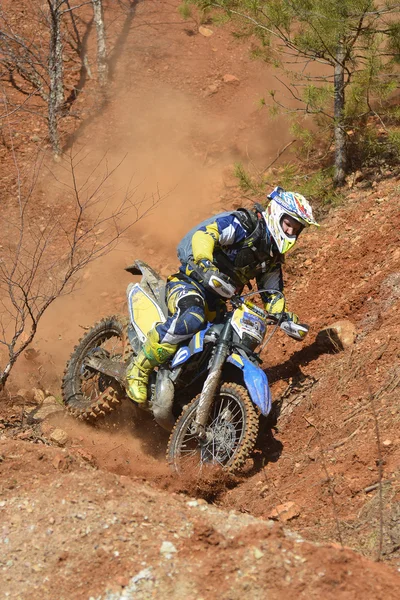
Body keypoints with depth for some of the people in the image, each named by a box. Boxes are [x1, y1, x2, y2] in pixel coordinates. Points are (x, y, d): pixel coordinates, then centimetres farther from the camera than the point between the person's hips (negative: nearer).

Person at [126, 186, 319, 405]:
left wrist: (284, 316, -1)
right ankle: (139, 369, -28)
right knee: (192, 318, -39)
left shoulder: (274, 255, 14)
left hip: (215, 302, 9)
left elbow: (271, 292, 20)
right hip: (190, 282, -9)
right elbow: (204, 233, -28)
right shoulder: (244, 224, -13)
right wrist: (206, 263, -47)